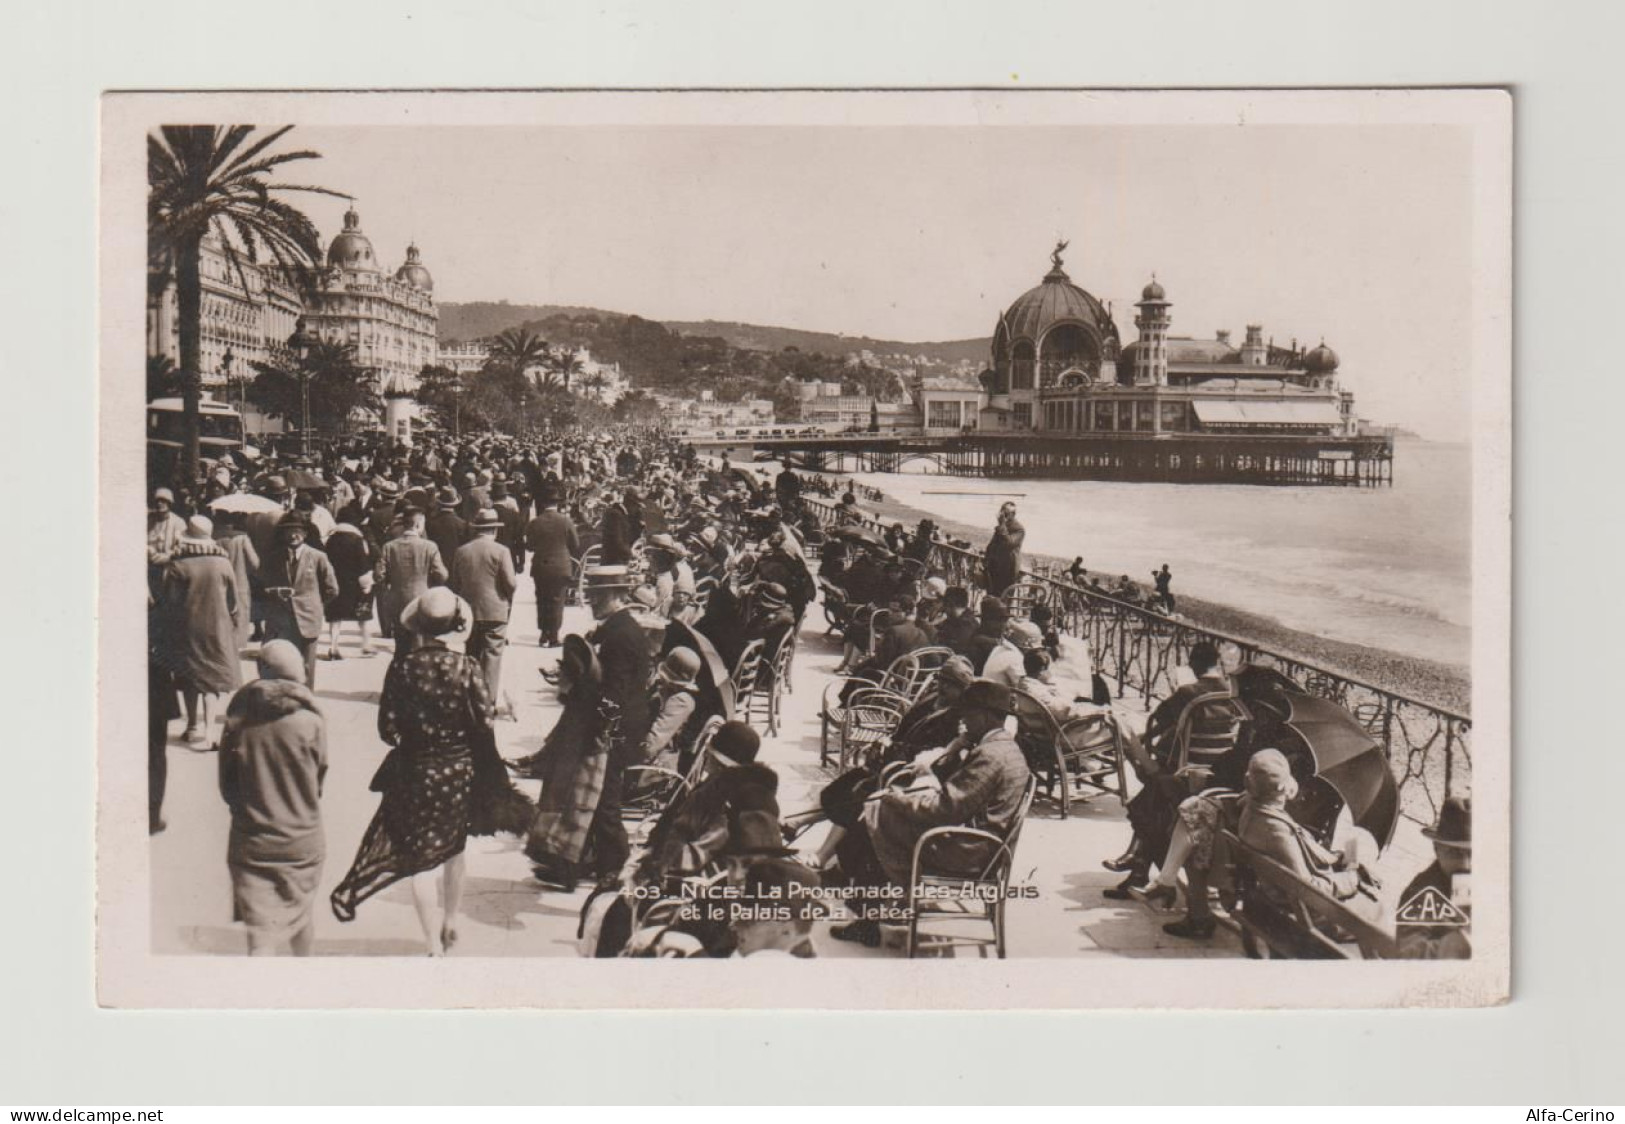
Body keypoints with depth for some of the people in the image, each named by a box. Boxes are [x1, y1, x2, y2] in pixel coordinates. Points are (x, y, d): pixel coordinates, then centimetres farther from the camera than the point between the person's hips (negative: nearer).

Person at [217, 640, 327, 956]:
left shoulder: (238, 720, -8)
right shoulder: (311, 721, -12)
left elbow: (227, 787, -1)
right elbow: (319, 780, -1)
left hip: (251, 839, 0)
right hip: (302, 838, 1)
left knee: (261, 935, 0)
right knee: (301, 910, 25)